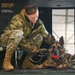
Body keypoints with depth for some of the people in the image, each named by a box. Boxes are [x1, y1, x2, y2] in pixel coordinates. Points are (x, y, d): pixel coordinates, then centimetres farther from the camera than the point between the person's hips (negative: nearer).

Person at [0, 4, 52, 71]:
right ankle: (6, 61, -36)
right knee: (18, 33, -38)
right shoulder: (18, 19, -26)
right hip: (7, 39, -6)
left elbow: (46, 36, -1)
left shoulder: (39, 23, -7)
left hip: (21, 42, 6)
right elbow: (18, 35, -31)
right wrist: (34, 48, -30)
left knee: (39, 37, -12)